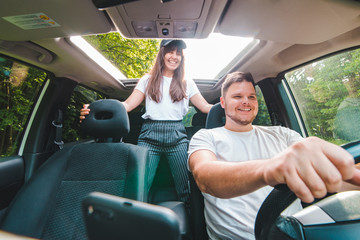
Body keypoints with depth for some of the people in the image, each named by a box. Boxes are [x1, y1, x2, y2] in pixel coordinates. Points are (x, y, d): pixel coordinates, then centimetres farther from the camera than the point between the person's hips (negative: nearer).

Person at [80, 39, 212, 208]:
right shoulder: (148, 80, 16)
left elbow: (205, 107, 15)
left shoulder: (187, 83, 18)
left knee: (186, 190, -1)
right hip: (150, 135, 0)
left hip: (177, 136, 1)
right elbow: (127, 104, 6)